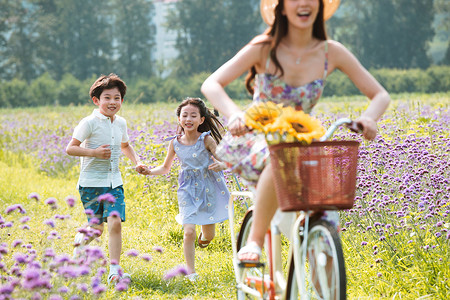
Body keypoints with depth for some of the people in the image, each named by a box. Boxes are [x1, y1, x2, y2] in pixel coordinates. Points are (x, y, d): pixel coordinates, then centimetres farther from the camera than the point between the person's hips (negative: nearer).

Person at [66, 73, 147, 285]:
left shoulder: (121, 123, 8)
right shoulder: (90, 123, -11)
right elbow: (70, 148, -13)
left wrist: (136, 161, 12)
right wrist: (94, 152, -25)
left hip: (114, 182, 4)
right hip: (91, 182, -4)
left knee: (115, 223, -13)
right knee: (96, 229, 1)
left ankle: (115, 270, -10)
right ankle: (81, 238, 36)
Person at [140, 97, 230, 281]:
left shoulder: (206, 140, -15)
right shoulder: (175, 143, -6)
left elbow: (222, 162, -11)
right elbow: (166, 168, 9)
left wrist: (219, 165, -35)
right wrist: (149, 172, -10)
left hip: (210, 188, -1)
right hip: (188, 190, 1)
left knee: (208, 236, 10)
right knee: (189, 232, -12)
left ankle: (204, 235, 49)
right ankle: (191, 273, 1)